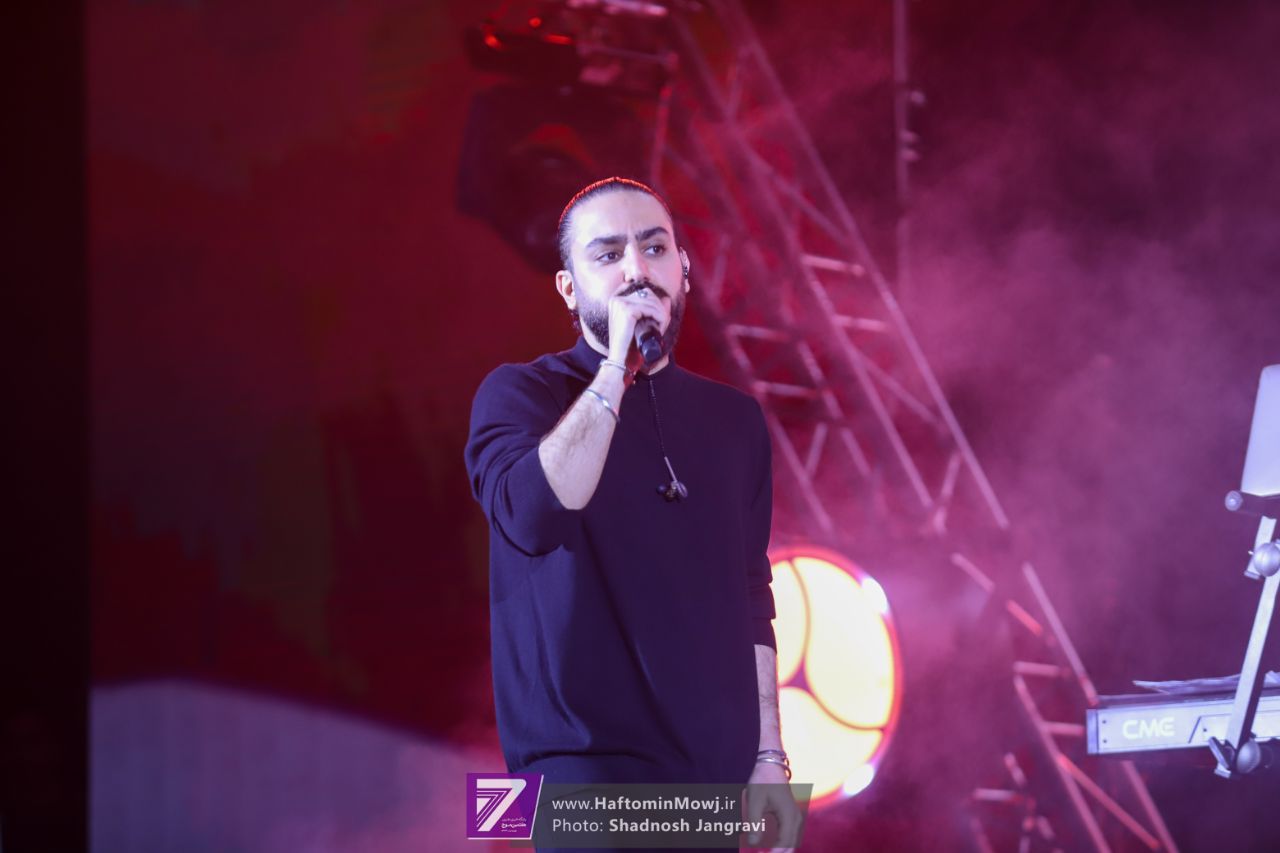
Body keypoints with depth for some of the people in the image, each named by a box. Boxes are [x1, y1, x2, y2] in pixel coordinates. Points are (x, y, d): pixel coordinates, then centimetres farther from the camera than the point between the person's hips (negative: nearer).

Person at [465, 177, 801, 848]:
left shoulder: (732, 418, 12)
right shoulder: (518, 394, 0)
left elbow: (750, 599, 13)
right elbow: (534, 515, -20)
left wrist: (768, 755, 8)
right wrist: (615, 372, -16)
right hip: (590, 767, -4)